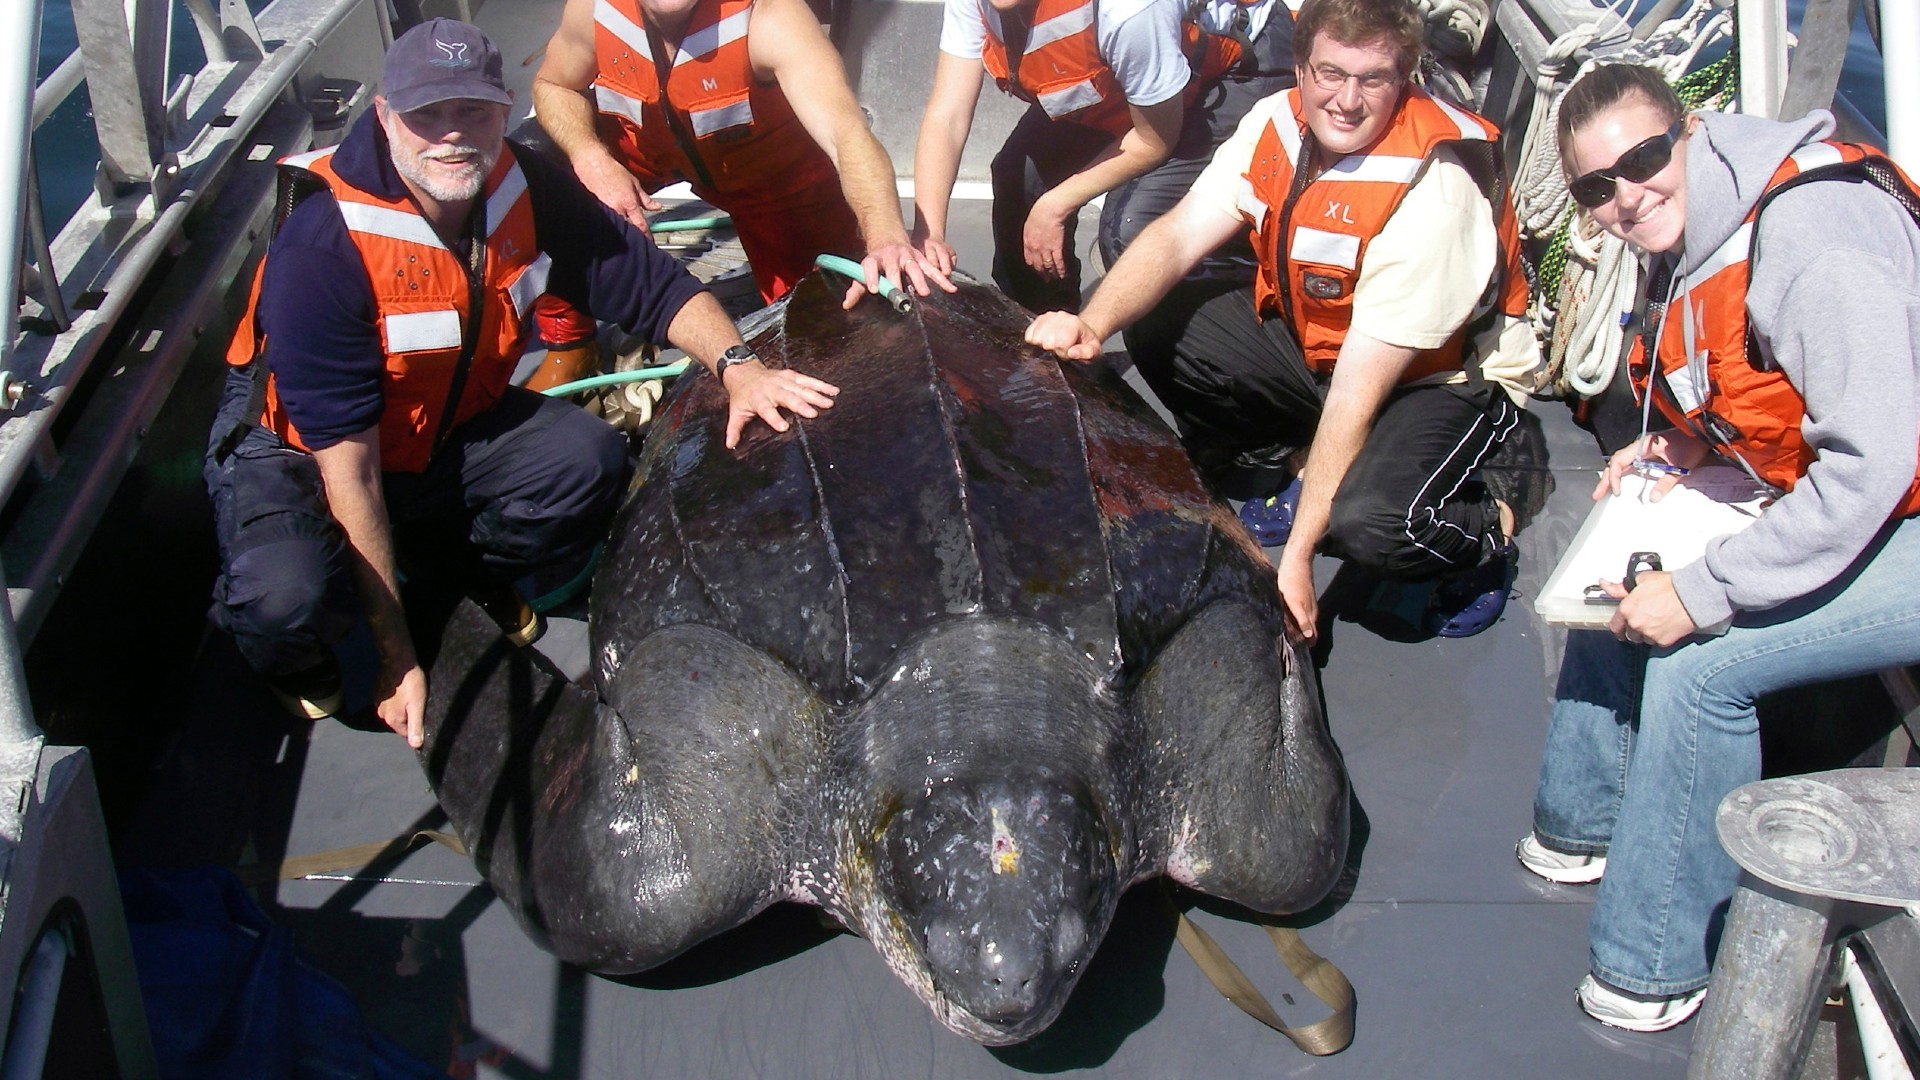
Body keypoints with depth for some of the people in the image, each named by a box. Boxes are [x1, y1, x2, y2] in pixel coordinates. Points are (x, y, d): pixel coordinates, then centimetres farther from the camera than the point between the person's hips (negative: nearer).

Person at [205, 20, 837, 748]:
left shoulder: (526, 191, -15)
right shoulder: (322, 250, -32)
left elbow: (654, 286, -6)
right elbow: (347, 465, -31)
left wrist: (736, 366, -29)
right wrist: (397, 659, -29)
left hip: (448, 429, 5)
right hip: (298, 454, -5)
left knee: (590, 461, -20)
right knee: (288, 598, -34)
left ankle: (466, 569, 12)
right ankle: (296, 661, 6)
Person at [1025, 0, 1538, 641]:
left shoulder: (1431, 192, -32)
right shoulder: (1280, 122, -13)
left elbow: (1356, 393, -33)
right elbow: (1179, 236, -16)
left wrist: (1296, 553, -32)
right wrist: (1093, 325, -37)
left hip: (1447, 373, -7)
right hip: (1312, 335, 7)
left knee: (1367, 523, -34)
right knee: (1155, 331, -10)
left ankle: (1485, 528, 1)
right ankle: (1280, 462, 12)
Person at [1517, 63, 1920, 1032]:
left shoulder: (1812, 235, -27)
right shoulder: (1691, 241, 2)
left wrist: (1705, 591, -27)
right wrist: (1684, 442, 1)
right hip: (1830, 503, 10)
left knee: (1700, 659, -21)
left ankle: (1655, 967, -6)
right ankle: (1584, 827, 26)